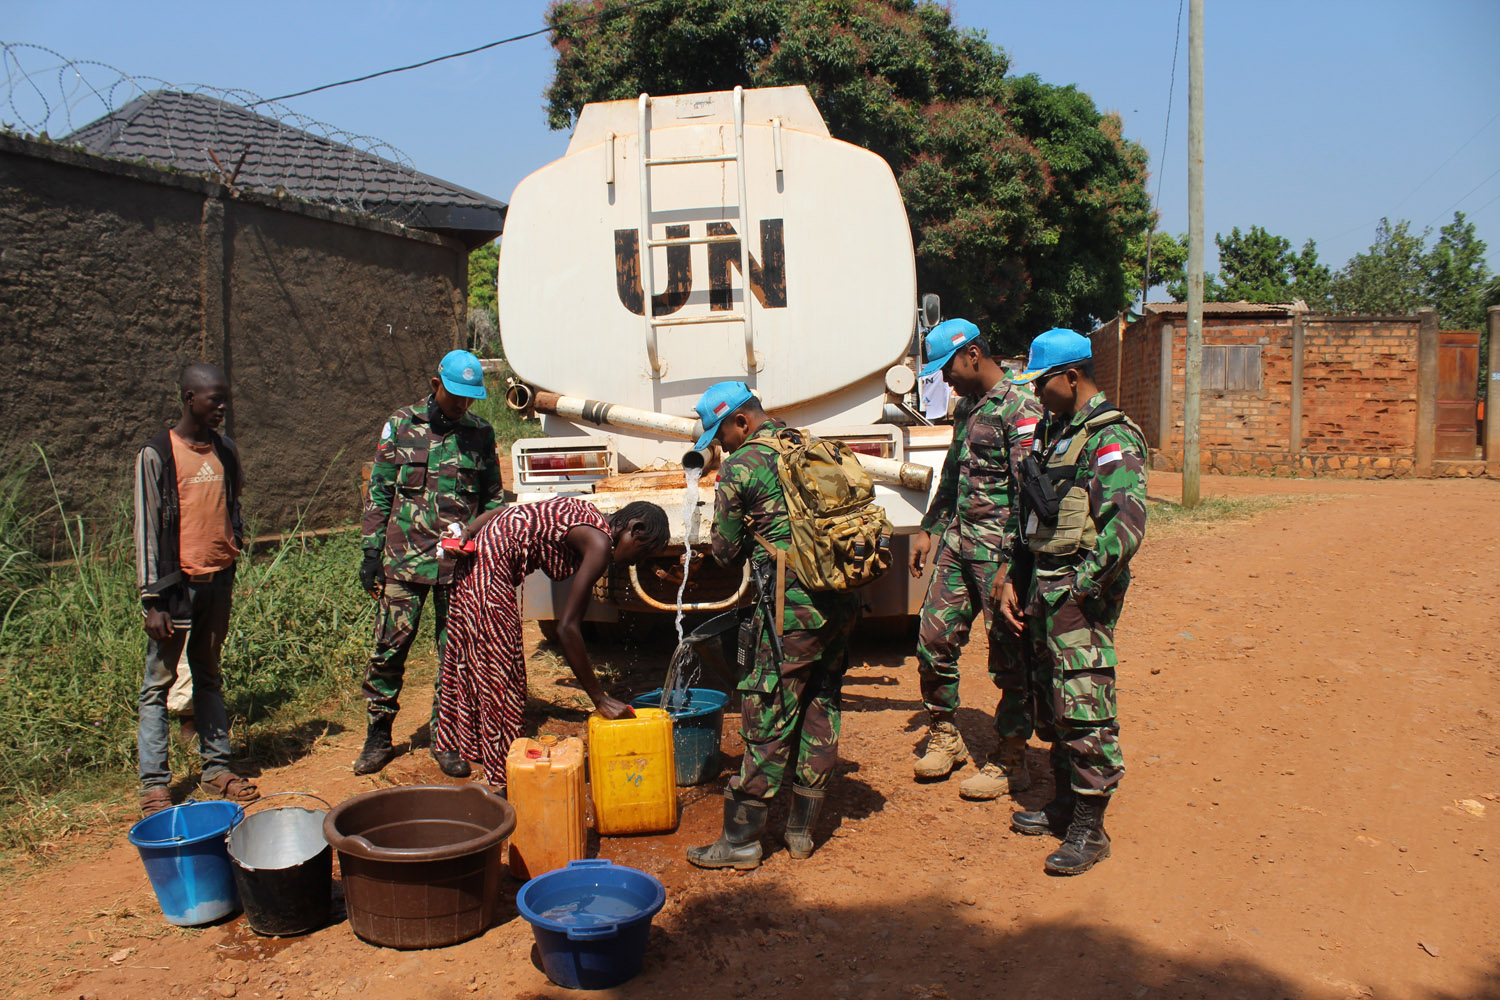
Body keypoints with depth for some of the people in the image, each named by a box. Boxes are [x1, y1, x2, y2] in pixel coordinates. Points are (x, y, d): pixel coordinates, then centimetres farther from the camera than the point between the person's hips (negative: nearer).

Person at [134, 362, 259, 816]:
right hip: (176, 583, -5)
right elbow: (146, 528, -9)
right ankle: (154, 784, 5)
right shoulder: (157, 455, -8)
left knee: (209, 679, 14)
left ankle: (216, 767, 20)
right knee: (159, 683, 1)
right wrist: (152, 600, -12)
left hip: (217, 580, 5)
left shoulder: (226, 451, 8)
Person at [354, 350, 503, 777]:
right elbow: (379, 493, 5)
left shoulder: (480, 434, 7)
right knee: (389, 648, 2)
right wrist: (372, 551, 0)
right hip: (405, 559, -1)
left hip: (460, 563, 1)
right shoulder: (401, 425, 3)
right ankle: (378, 737, 18)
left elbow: (492, 500, 13)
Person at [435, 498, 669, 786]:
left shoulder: (590, 517, 8)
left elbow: (509, 510, 6)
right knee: (499, 669, 0)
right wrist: (600, 698, -19)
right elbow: (567, 627, -23)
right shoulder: (600, 544, -18)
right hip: (491, 569, -10)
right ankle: (504, 777, 10)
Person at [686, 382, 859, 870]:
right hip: (839, 600, 7)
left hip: (792, 608, -7)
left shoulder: (739, 467, -5)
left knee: (768, 718, 0)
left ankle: (742, 839, 9)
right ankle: (802, 829, 24)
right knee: (820, 710, 14)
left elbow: (726, 550, 2)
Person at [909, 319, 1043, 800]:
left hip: (999, 549, -8)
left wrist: (1013, 562, -20)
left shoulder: (1020, 408, -12)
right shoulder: (966, 407, 16)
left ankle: (1011, 760, 14)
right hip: (957, 541, 8)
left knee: (1009, 654, 2)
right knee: (933, 638, 9)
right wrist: (928, 529, 21)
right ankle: (944, 735, 27)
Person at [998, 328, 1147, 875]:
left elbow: (1127, 527, -22)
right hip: (1043, 588, 9)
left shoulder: (1112, 438, -13)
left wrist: (1075, 587, -20)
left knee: (1083, 707, -7)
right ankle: (1065, 802, 30)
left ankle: (1089, 828, 3)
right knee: (1050, 702, 16)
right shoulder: (1053, 431, 16)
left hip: (1081, 594, -9)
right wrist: (1013, 579, 14)